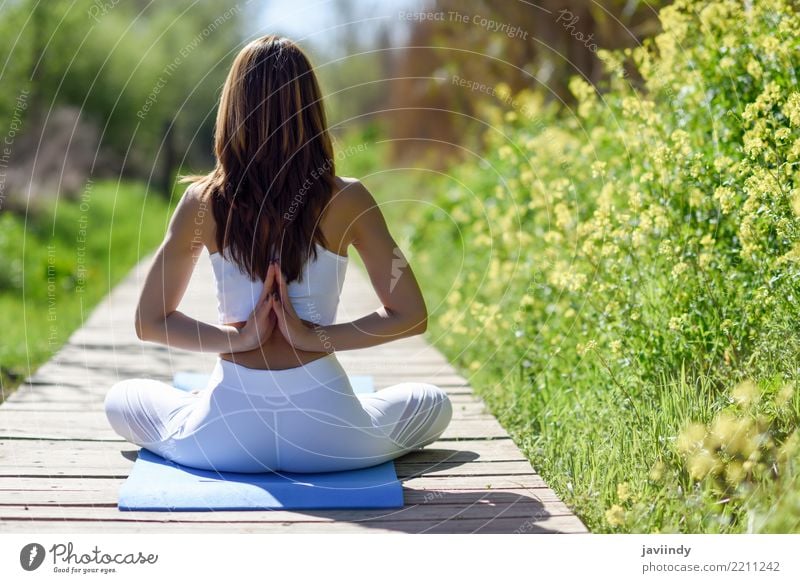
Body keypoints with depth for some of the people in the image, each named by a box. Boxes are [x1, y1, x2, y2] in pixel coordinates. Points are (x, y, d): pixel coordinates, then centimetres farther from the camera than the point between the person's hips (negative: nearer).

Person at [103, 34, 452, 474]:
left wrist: (237, 337, -5)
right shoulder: (347, 200, -8)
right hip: (325, 436, -1)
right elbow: (410, 316, -6)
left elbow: (149, 323, 1)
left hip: (225, 437, 1)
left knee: (120, 398, 32)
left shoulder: (203, 202, -5)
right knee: (433, 403, 29)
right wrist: (317, 338, -7)